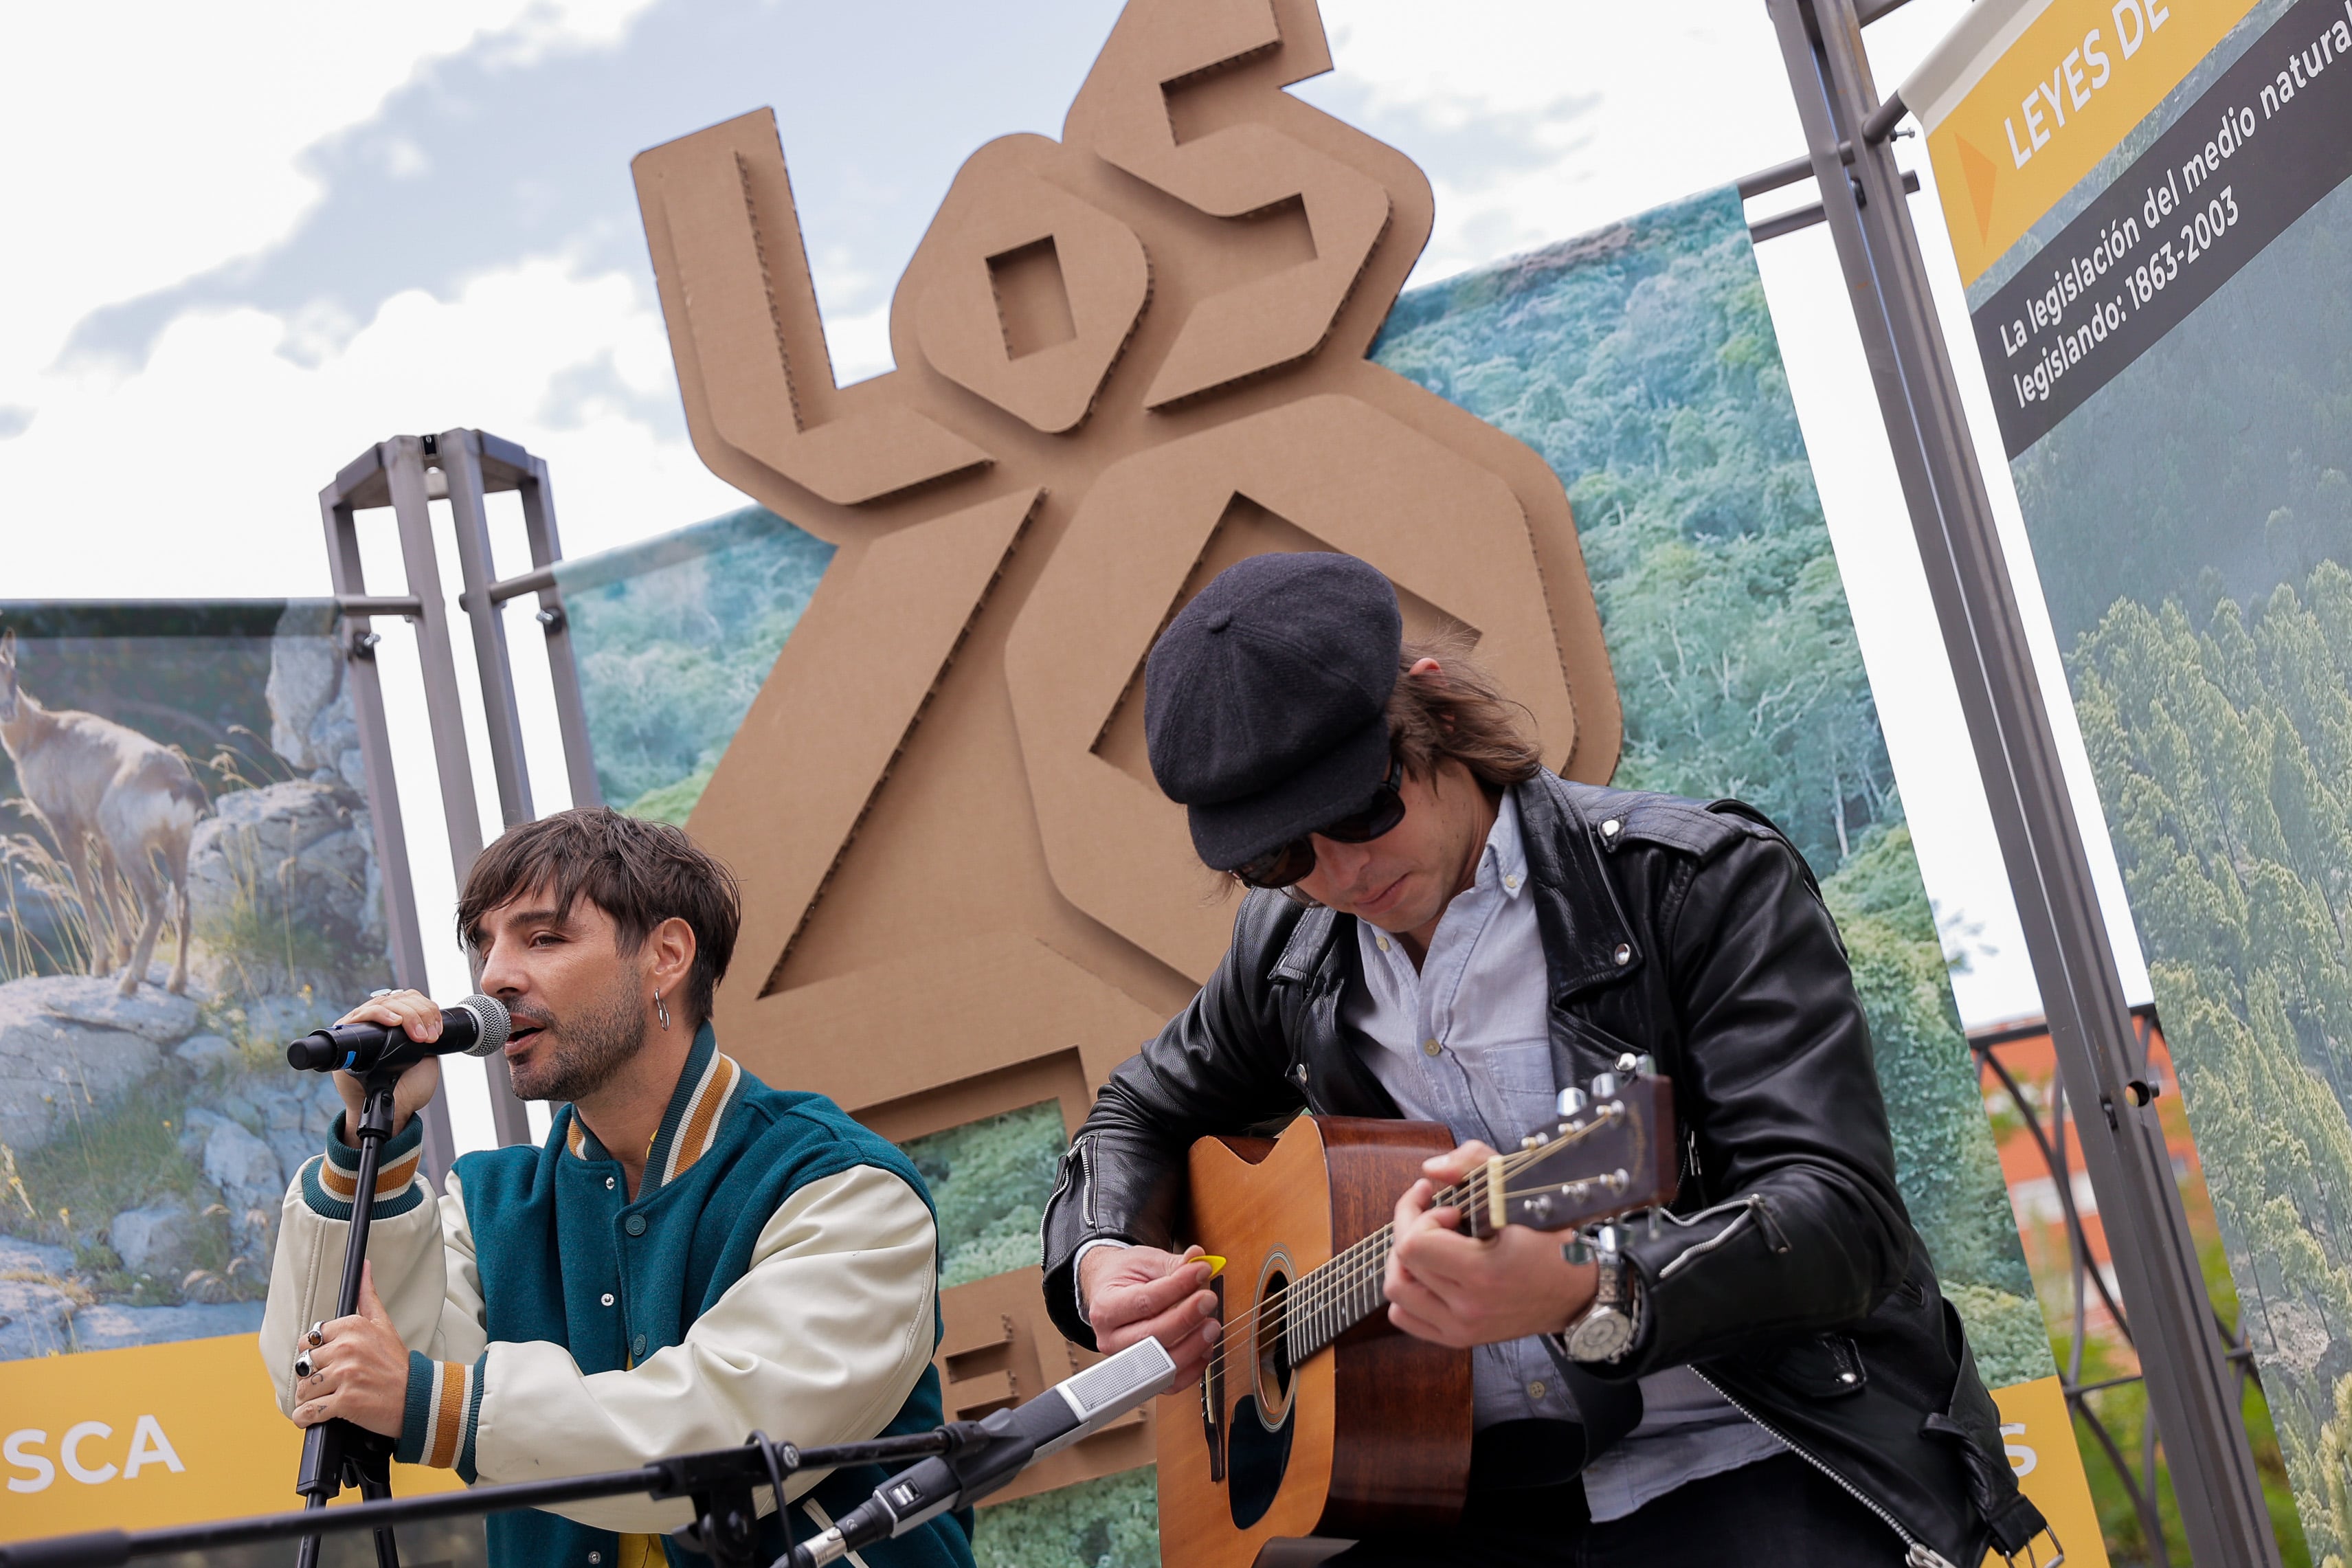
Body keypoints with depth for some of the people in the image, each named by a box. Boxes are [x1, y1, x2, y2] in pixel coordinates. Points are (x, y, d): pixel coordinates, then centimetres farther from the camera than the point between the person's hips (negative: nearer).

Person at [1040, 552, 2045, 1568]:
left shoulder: (1702, 881, -9)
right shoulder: (1288, 948, 10)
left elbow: (1845, 1215, -19)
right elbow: (1143, 1111, 29)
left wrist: (1589, 1300, -38)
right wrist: (1103, 1258, 5)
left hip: (1761, 1462, -4)